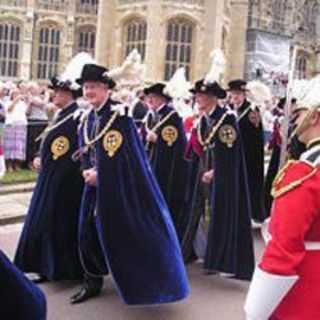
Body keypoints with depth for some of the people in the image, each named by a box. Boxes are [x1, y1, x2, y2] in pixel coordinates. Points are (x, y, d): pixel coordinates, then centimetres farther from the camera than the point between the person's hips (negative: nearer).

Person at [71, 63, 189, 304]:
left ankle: (148, 283, 13)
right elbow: (85, 151, 15)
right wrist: (87, 171, -4)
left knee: (130, 232, -2)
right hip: (97, 183, 7)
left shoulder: (119, 113, -14)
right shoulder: (87, 119, 9)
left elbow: (120, 154, -18)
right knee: (89, 232, 8)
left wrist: (99, 174, -16)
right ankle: (93, 282, 24)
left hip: (122, 184, -7)